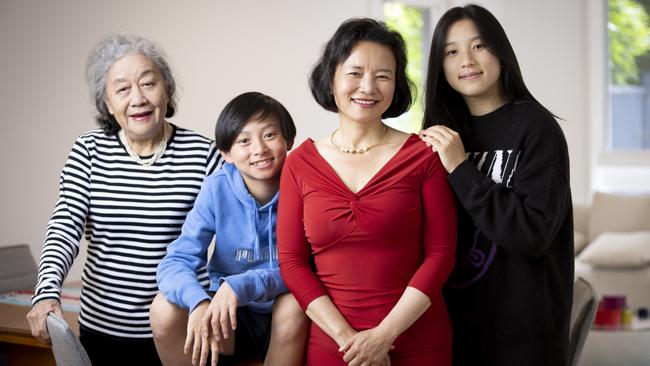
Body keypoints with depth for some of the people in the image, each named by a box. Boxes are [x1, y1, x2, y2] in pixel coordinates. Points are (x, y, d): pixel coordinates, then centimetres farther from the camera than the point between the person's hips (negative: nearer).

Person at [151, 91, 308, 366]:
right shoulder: (218, 188, -11)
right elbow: (175, 262, -18)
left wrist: (240, 287, -36)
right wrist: (199, 302, -40)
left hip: (287, 322, -1)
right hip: (230, 315, 2)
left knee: (295, 303, -33)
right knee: (165, 308, -24)